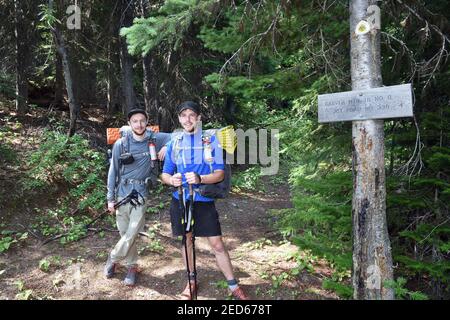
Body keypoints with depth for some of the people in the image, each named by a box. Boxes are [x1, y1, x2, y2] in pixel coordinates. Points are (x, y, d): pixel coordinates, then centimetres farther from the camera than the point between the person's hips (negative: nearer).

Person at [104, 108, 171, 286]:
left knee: (132, 232, -6)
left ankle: (113, 258, 19)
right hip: (122, 193, 1)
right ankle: (131, 265, 28)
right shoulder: (120, 144, -3)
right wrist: (110, 198, 2)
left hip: (141, 193, 0)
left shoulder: (154, 139, -2)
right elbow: (113, 171, 3)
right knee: (125, 232, 8)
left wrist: (167, 146, -13)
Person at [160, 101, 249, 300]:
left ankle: (234, 287, 13)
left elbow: (219, 174, -9)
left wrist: (199, 179, -28)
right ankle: (192, 282, 34)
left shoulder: (211, 140, -5)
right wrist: (172, 180, -20)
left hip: (204, 200, -2)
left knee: (217, 244, -1)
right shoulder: (174, 143, 2)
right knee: (186, 240, 14)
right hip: (180, 200, 3)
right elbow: (164, 174, 4)